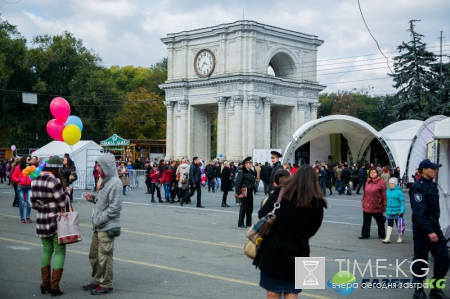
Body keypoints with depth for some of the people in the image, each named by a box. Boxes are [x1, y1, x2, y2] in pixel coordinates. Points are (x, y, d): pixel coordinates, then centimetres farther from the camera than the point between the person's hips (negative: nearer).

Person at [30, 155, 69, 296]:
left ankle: (45, 284, 18)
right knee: (60, 252, 2)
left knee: (46, 251, 16)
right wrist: (67, 192, 2)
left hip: (41, 221, 7)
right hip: (56, 221, -7)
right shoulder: (54, 181, -18)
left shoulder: (35, 181, 5)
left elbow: (33, 204, 10)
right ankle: (54, 286, -1)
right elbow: (63, 203, -16)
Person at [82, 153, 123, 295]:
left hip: (107, 227, -9)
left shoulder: (115, 183, -17)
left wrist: (99, 219, -19)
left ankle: (106, 285, 11)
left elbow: (115, 207, -21)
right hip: (99, 227, 9)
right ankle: (97, 281, 31)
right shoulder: (105, 181, 13)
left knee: (104, 257, -1)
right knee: (94, 255, 17)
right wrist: (93, 197, 5)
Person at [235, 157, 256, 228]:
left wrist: (253, 189, 12)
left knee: (250, 208, 10)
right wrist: (239, 193, -18)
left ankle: (249, 223, 20)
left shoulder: (251, 172, 13)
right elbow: (237, 183, -14)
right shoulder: (241, 172, -10)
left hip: (250, 192, 7)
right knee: (243, 208, -4)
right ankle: (240, 223, 5)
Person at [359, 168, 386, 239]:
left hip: (377, 207, -5)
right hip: (367, 206, 5)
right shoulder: (368, 182, 9)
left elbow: (384, 194, -11)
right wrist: (363, 202, 10)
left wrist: (384, 204, -12)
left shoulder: (381, 183, -10)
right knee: (366, 221, 5)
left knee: (380, 221, 11)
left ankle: (382, 235, 24)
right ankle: (365, 234, 13)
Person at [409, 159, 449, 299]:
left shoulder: (432, 185, 13)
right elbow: (419, 212, -22)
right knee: (420, 261, 2)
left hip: (435, 226, 8)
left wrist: (435, 228, 14)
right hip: (422, 229, -8)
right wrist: (429, 231, -26)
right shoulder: (418, 187, -15)